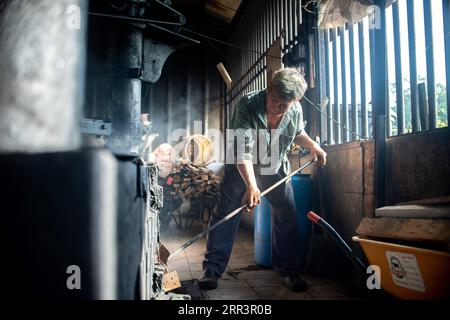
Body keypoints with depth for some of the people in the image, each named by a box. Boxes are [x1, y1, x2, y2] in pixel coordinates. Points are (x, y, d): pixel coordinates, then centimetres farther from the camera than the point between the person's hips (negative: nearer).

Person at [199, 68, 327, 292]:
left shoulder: (296, 111, -15)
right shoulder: (247, 105, -31)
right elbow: (243, 150, -37)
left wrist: (313, 145, -8)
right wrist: (251, 185, -47)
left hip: (276, 168, 3)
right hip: (242, 168, -3)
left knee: (287, 215, -1)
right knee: (226, 214, -4)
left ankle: (288, 270, 15)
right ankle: (212, 268, 7)